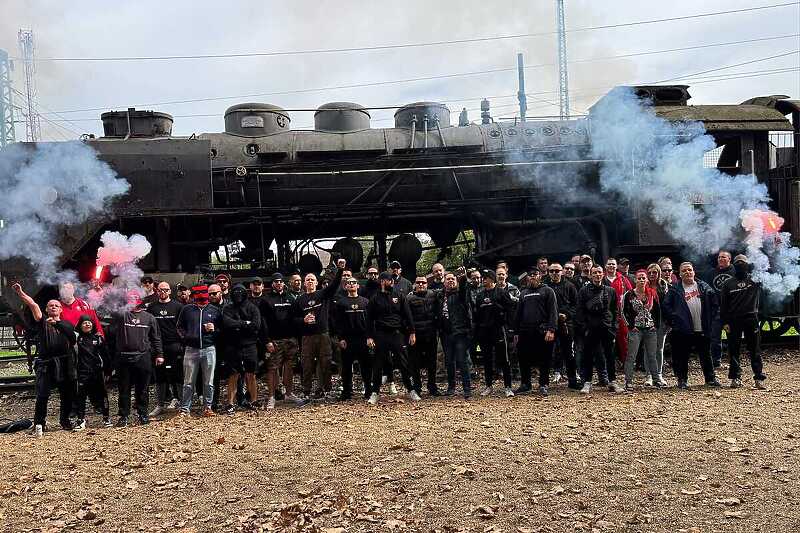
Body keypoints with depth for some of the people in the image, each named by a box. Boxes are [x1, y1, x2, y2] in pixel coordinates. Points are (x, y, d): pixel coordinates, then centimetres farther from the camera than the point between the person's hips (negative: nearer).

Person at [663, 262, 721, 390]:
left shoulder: (704, 286, 8)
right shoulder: (675, 289, 2)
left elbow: (714, 302, 13)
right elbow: (667, 306, 1)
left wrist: (709, 317, 5)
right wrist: (674, 319, -6)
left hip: (703, 329, 2)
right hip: (683, 330, -2)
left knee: (706, 355, 10)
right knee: (682, 356, 3)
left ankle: (710, 378, 21)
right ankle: (682, 380, 11)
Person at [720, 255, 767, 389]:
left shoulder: (755, 280, 6)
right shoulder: (728, 284, 6)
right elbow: (723, 304, 5)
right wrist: (725, 322, -2)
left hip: (751, 319, 0)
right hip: (734, 321, 0)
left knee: (755, 350, 2)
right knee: (734, 351, 4)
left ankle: (759, 378, 6)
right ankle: (735, 378, 11)